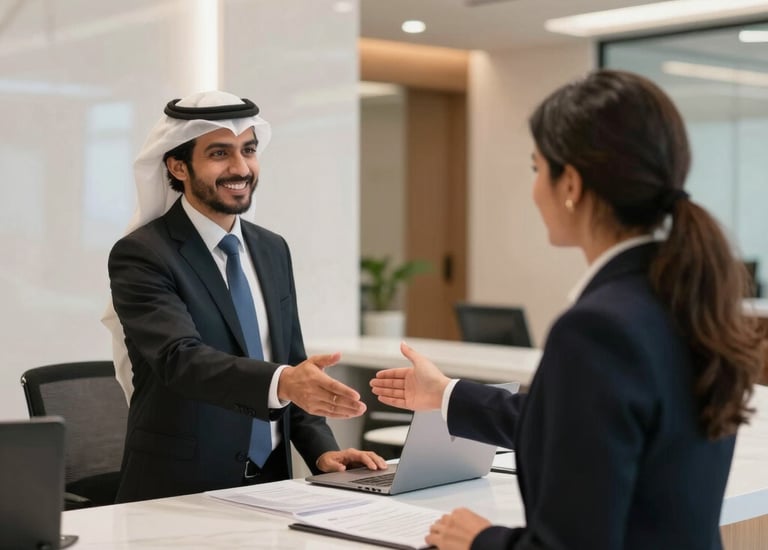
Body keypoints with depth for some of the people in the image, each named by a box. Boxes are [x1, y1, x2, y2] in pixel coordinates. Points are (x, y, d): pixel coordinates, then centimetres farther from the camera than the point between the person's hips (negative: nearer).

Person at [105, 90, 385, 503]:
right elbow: (180, 358, -24)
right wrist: (281, 383, -40)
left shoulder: (272, 250, 10)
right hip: (179, 495, -4)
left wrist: (322, 451, -1)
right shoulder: (141, 255, -9)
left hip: (270, 485, 5)